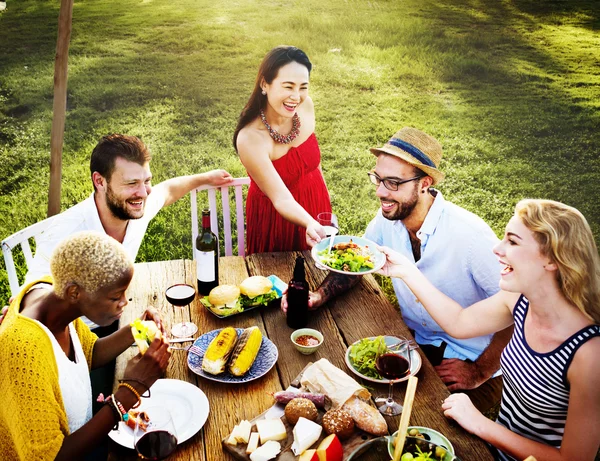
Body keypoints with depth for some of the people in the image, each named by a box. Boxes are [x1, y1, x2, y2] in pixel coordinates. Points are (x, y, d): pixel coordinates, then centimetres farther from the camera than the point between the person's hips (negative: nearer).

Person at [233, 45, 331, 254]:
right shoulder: (250, 139, -31)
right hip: (276, 219, -5)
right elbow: (282, 199, -30)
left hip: (316, 203, 5)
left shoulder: (306, 106, -14)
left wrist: (325, 204, 12)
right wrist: (310, 224, -48)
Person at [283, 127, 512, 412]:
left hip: (471, 360, -5)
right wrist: (318, 296, -12)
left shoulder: (470, 236, -29)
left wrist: (480, 372, -18)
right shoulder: (387, 218, -10)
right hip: (415, 341, 6)